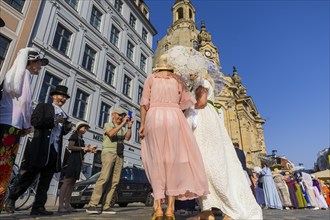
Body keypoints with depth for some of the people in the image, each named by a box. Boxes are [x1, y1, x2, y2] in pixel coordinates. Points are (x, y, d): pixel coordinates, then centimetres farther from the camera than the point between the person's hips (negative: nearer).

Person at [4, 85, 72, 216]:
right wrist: (54, 120, -14)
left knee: (45, 181, 5)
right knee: (27, 177, 5)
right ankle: (11, 199, 25)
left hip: (55, 151, 5)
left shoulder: (64, 115, 20)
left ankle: (38, 207, 10)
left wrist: (67, 128, -1)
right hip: (40, 149, -5)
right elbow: (34, 121, -10)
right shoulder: (43, 107, 5)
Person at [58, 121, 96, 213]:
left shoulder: (81, 138, 22)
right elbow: (70, 147, -16)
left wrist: (89, 149, 5)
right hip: (73, 160, -9)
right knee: (67, 181, -12)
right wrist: (83, 148, -13)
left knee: (72, 182, 5)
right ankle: (60, 205, -14)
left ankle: (67, 205, 6)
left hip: (79, 161, 9)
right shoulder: (74, 135, -1)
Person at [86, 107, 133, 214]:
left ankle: (106, 206, -2)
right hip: (109, 153, -5)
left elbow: (127, 138, 0)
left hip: (120, 155, 5)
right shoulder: (108, 125, 6)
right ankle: (92, 205, -14)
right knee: (104, 178, -17)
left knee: (114, 181, -4)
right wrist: (122, 123, -19)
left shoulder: (123, 128, 18)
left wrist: (129, 126, -12)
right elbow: (111, 133, -16)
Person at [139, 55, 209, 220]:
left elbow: (144, 103, 5)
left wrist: (142, 124, 4)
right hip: (174, 118, 0)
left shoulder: (151, 78, 15)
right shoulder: (178, 79, 15)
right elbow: (187, 101, 5)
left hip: (154, 118, 0)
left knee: (157, 161, 1)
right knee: (173, 160, 1)